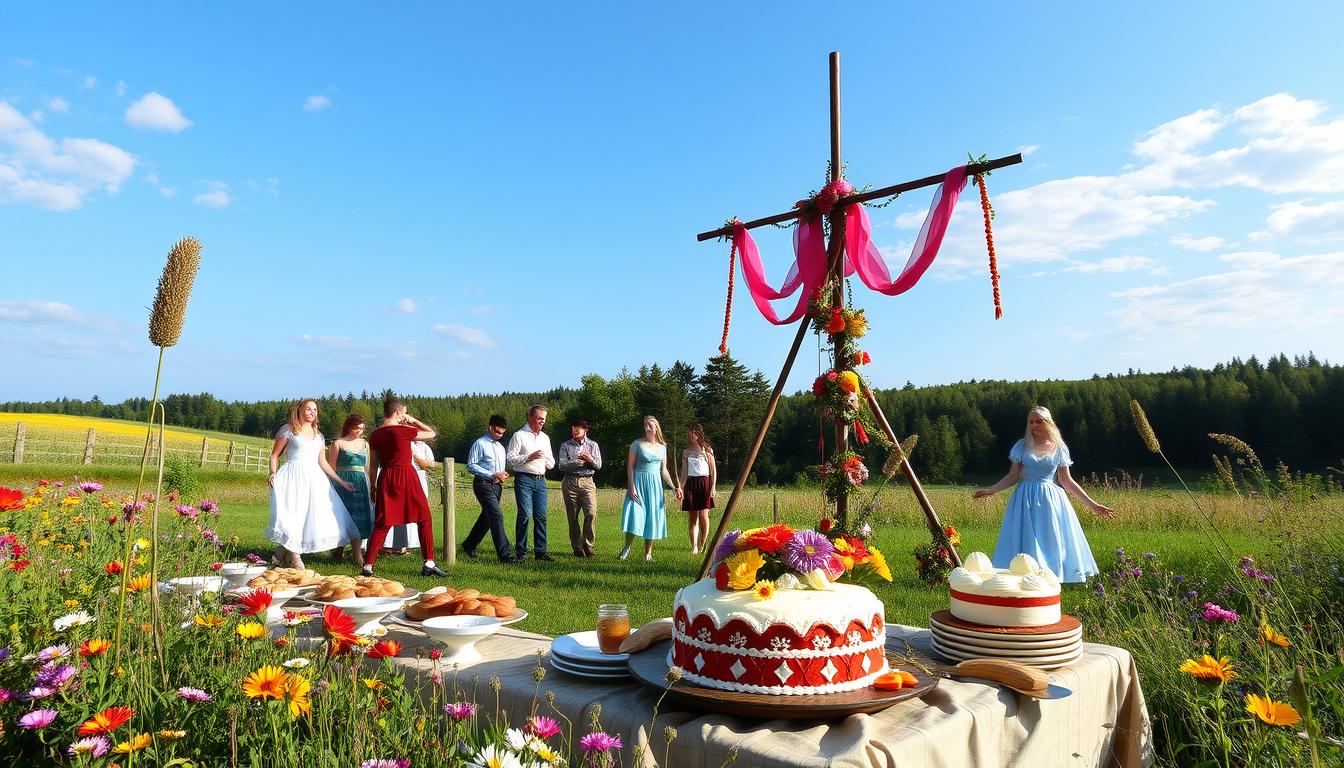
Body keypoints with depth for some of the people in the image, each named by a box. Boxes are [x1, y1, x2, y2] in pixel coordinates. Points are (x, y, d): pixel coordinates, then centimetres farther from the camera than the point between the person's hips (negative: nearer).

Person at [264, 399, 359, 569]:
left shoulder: (318, 435, 18)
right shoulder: (288, 430, 4)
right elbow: (274, 456, 4)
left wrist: (341, 482, 16)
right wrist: (273, 473, -14)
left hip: (315, 478, 5)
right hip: (294, 478, -5)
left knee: (318, 514, -2)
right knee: (292, 512, -14)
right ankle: (293, 555, -3)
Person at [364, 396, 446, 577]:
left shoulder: (375, 435, 7)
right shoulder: (404, 431, -9)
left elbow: (373, 466, 11)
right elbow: (432, 433, 3)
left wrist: (373, 487, 19)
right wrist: (414, 421, 10)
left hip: (385, 479, 5)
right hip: (406, 476, -5)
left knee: (382, 524, 9)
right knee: (424, 518, 7)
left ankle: (368, 566, 2)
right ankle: (429, 564, 7)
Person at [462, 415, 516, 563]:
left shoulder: (500, 447, 20)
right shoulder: (480, 444, -5)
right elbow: (471, 466, -11)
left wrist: (503, 474, 4)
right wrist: (491, 475, -17)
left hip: (497, 485, 8)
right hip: (483, 484, -8)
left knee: (486, 518, 15)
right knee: (497, 516, -16)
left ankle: (469, 546, 32)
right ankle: (504, 555, -18)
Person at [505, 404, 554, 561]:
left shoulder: (545, 438, 20)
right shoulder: (519, 435, 1)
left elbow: (552, 463, 24)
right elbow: (510, 458, -7)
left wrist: (548, 461, 1)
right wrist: (529, 457, -15)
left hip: (540, 480, 6)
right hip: (524, 479, -6)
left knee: (541, 516, 2)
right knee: (525, 514, -11)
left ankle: (540, 551, 6)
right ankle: (520, 551, -2)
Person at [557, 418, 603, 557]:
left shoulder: (593, 445, 14)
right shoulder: (565, 445, 11)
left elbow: (599, 466, 9)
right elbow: (561, 465, 0)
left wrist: (590, 460, -12)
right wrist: (575, 462, -17)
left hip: (587, 482, 0)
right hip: (570, 482, 0)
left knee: (591, 513, -15)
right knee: (572, 517, 1)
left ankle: (587, 544, -1)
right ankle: (577, 548, 9)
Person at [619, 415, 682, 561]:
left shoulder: (662, 447, 10)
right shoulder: (637, 444, -1)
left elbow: (664, 471, 14)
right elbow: (630, 466, -4)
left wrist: (675, 487, 7)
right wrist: (631, 487, -13)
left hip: (655, 485, 4)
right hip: (639, 482, -3)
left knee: (652, 518, 4)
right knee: (635, 515, -13)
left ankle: (648, 554, 12)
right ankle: (627, 546, 9)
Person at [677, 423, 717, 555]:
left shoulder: (707, 450, 4)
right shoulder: (686, 452, 13)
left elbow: (713, 470, 3)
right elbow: (684, 472, 13)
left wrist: (713, 487, -5)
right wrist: (681, 488, 4)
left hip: (704, 482, -3)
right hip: (690, 484, 3)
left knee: (703, 516, -7)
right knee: (693, 517, 1)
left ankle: (702, 545, 3)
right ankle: (694, 547, 0)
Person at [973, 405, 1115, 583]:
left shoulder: (1059, 448, 4)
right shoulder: (1022, 446, 1)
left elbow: (1067, 481, 7)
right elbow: (1013, 476, 1)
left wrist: (1092, 504, 4)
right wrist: (991, 489, -12)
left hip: (1051, 501, 1)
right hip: (1026, 501, -1)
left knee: (1052, 543, 1)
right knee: (1027, 543, -3)